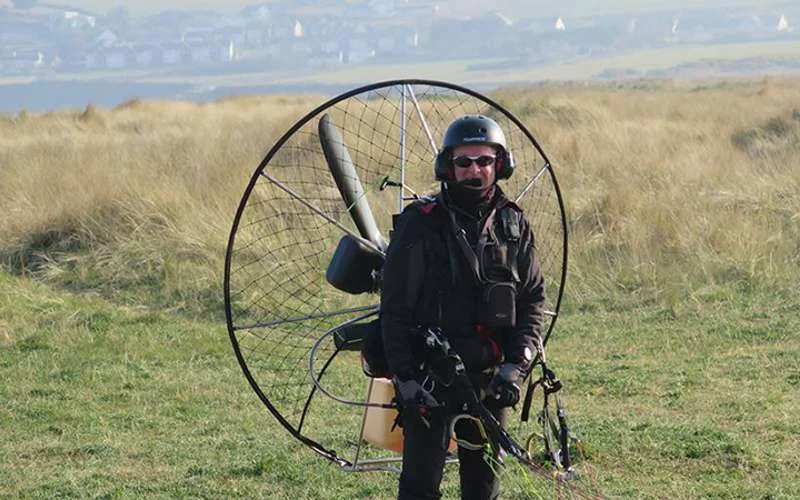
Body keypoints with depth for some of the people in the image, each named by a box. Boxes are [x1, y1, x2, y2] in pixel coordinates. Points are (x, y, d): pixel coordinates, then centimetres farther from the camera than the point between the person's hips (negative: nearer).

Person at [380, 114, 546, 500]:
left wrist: (517, 365, -4)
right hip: (428, 378, -4)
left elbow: (533, 299, 9)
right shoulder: (419, 225, -6)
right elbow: (394, 307, -5)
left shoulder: (514, 226, 7)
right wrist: (407, 377, -11)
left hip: (491, 380, 4)